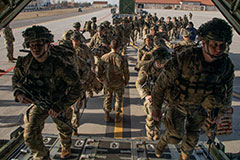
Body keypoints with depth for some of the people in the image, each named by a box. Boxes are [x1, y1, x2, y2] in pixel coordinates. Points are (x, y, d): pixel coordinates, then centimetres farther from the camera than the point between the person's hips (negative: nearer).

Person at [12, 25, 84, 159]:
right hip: (38, 102, 3)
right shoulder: (24, 63, -19)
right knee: (30, 135, -4)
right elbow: (16, 78, 3)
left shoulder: (60, 64, -33)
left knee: (64, 129, 22)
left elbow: (76, 87, -25)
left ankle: (66, 147, 59)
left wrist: (60, 107, -27)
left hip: (60, 102, -2)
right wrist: (18, 92, -18)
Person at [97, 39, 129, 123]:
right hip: (119, 83, -1)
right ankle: (117, 116, 29)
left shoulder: (104, 58, -13)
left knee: (107, 98, 21)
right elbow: (126, 72, -10)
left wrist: (102, 80, 14)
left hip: (107, 82, 2)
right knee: (118, 99, 19)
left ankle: (107, 116, 31)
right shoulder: (122, 58, -19)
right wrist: (126, 81, 8)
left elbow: (99, 71, -4)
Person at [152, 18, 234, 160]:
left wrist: (222, 111, 16)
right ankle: (162, 141, 29)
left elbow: (227, 90, 3)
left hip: (199, 108, 4)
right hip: (178, 104, -4)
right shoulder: (184, 59, -31)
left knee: (192, 137, 19)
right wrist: (156, 107, -13)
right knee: (175, 137, -8)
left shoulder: (227, 65, -17)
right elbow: (162, 83, -22)